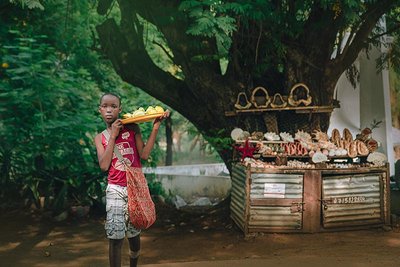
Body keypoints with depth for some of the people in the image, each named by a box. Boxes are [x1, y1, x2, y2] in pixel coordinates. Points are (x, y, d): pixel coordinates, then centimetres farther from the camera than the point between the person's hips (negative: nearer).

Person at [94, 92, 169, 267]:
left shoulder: (132, 128, 2)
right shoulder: (100, 138, 6)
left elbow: (144, 155, -8)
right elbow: (104, 166, -8)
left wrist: (155, 128, -14)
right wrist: (113, 136, -9)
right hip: (115, 189, 0)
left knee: (133, 233, 10)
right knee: (115, 236, -10)